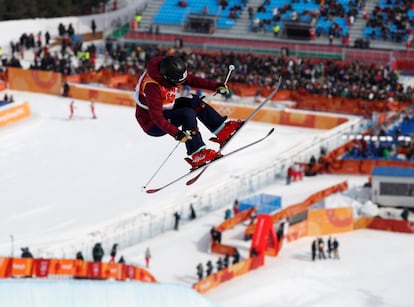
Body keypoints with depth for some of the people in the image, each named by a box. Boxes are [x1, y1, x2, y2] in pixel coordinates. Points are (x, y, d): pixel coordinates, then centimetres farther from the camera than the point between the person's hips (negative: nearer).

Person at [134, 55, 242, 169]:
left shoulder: (168, 72, -11)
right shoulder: (152, 87, -34)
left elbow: (192, 80, -2)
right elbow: (157, 117, -37)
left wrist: (216, 86, -10)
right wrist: (176, 133, -44)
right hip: (152, 124, -9)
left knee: (193, 101, -3)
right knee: (188, 114, -26)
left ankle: (221, 131, -3)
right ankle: (197, 154, -22)